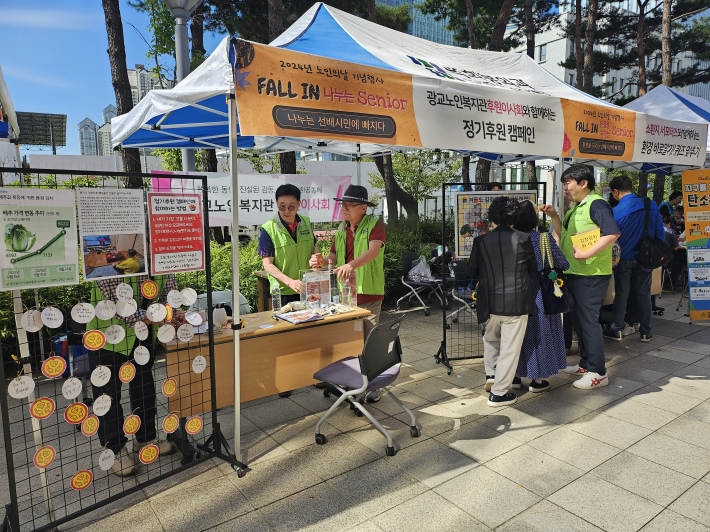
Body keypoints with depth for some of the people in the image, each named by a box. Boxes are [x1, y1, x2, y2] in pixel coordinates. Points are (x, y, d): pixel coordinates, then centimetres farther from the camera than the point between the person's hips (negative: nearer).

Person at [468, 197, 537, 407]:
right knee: (510, 347, 7)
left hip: (490, 302, 2)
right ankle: (499, 393, 13)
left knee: (491, 338, 27)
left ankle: (491, 375, 31)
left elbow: (472, 271, 6)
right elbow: (533, 268, 8)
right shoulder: (523, 239, -6)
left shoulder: (480, 241, -4)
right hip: (516, 302, -2)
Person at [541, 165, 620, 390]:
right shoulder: (576, 208, 17)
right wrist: (554, 216, 10)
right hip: (575, 274, 10)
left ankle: (598, 372, 6)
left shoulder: (596, 204, -13)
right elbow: (565, 235, 22)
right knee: (578, 320, 17)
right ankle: (586, 364, 30)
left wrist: (587, 253, -27)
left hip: (591, 275, -10)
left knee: (588, 321, -4)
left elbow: (613, 232, -26)